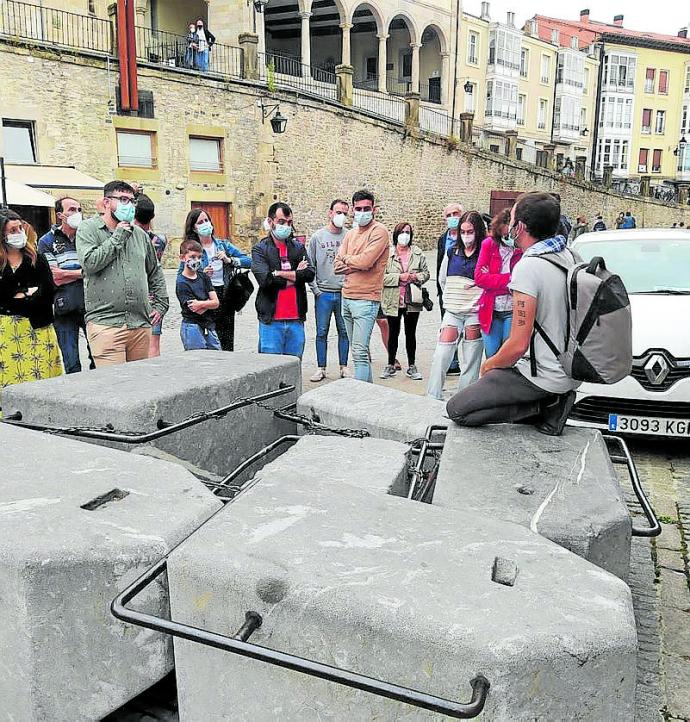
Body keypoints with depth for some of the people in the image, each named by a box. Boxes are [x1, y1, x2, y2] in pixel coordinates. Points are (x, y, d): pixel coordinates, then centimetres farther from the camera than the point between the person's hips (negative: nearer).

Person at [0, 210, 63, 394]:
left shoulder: (37, 259, 6)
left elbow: (48, 292, -3)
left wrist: (17, 298, -8)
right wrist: (27, 294, -6)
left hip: (36, 328, 0)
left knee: (41, 375, -2)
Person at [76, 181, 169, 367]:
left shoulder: (140, 234, 18)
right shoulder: (87, 229, 4)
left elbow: (155, 273, 28)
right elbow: (89, 263, -15)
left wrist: (161, 304, 19)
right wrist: (118, 237, -7)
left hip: (141, 324, 5)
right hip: (106, 324, -5)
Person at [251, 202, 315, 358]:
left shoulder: (298, 248, 14)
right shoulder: (260, 249, 4)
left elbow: (310, 274, -3)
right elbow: (265, 279, -13)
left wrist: (279, 273, -9)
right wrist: (295, 275, -4)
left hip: (296, 320, 3)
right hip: (271, 321, -3)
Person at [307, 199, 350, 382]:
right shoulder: (317, 237, 3)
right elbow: (310, 265, 4)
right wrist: (315, 289, -2)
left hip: (344, 293, 0)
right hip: (323, 293, 0)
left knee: (344, 331, 7)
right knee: (321, 332, 4)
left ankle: (343, 367, 19)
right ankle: (321, 368, 14)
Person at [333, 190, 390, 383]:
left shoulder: (379, 231, -7)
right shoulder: (350, 234, 16)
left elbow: (366, 261, -20)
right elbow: (337, 266, 9)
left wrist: (346, 259, 0)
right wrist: (356, 265, -10)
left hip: (366, 300, -8)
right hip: (347, 298, 8)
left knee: (360, 352, -11)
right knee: (359, 350, 15)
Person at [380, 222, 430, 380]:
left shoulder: (417, 253, 5)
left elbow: (426, 272, 10)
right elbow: (381, 277, -10)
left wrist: (417, 277, -10)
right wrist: (399, 277, -17)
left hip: (412, 301, 2)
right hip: (393, 301, -2)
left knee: (411, 334, 10)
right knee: (393, 333, 10)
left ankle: (411, 366, 21)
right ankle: (391, 365, 23)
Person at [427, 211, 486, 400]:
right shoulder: (452, 252, 9)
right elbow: (442, 279, 20)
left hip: (475, 313, -3)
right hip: (452, 312, 4)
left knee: (471, 362, 4)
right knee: (441, 356, -4)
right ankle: (433, 397, 2)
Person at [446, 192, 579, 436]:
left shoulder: (528, 267, -22)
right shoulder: (571, 257, 5)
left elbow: (519, 345, -23)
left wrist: (489, 365, -4)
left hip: (545, 376, -9)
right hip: (573, 372, 9)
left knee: (456, 410, -3)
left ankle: (543, 407, -6)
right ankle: (551, 402, 9)